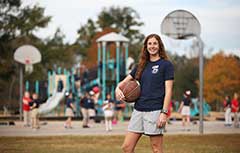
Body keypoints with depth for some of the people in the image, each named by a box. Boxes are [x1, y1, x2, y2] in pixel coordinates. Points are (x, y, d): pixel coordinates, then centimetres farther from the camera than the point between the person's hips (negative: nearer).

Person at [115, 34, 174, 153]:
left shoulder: (166, 65, -1)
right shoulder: (141, 66, 16)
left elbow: (168, 90, -6)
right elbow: (125, 81, 19)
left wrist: (164, 113, -15)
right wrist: (118, 88, -5)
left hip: (155, 111, -6)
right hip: (138, 110, 6)